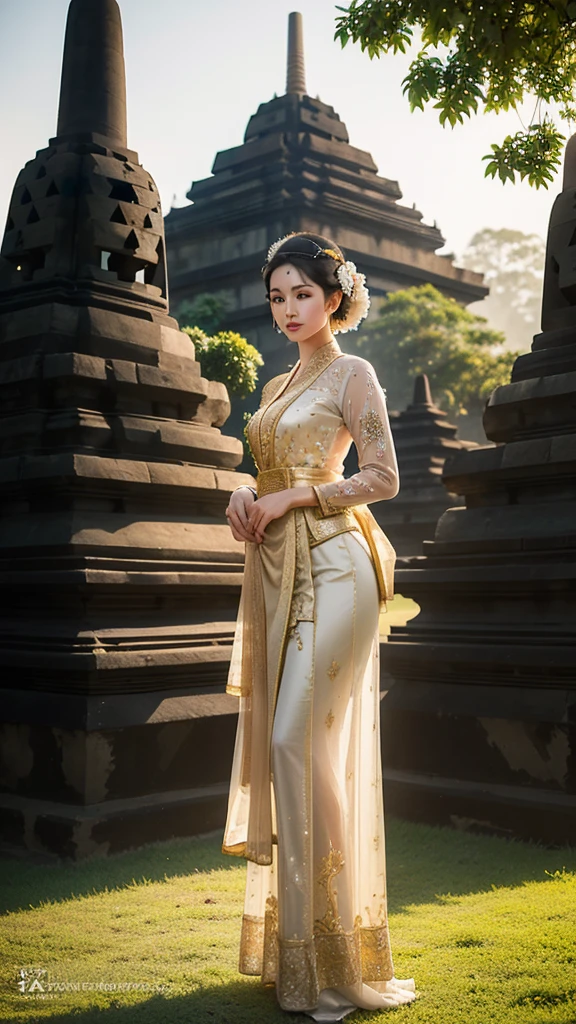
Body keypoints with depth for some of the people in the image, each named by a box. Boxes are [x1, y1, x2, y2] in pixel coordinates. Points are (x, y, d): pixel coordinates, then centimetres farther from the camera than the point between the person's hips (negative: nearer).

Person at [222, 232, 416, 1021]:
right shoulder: (277, 387, 21)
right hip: (276, 571, 7)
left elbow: (383, 477, -8)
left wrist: (290, 498, -12)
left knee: (302, 740, -13)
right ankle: (290, 942, 16)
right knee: (279, 743, 6)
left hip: (330, 569, -7)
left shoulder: (353, 374, -1)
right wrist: (244, 501, 4)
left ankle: (333, 951, -2)